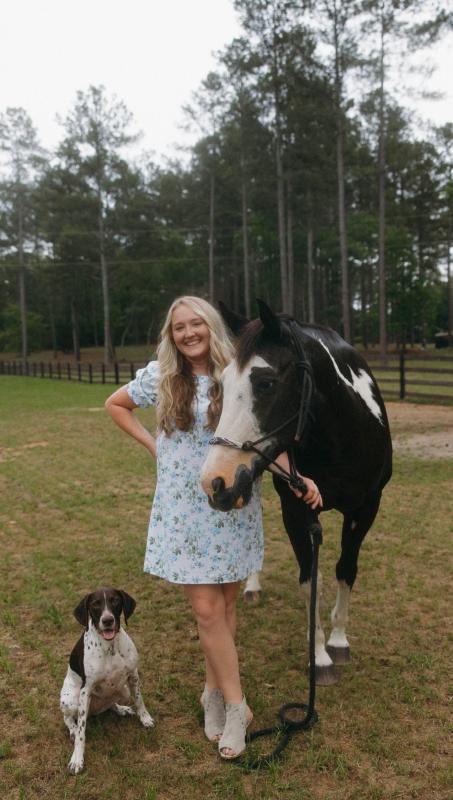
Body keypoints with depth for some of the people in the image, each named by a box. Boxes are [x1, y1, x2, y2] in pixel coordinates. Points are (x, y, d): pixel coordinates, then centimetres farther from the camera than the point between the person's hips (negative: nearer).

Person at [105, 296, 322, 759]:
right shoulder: (160, 377, -1)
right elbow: (115, 405, 15)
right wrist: (152, 444, 4)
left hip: (233, 506, 1)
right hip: (185, 508, 0)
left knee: (226, 605, 12)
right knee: (207, 610, 0)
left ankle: (214, 691, 33)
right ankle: (235, 705, 17)